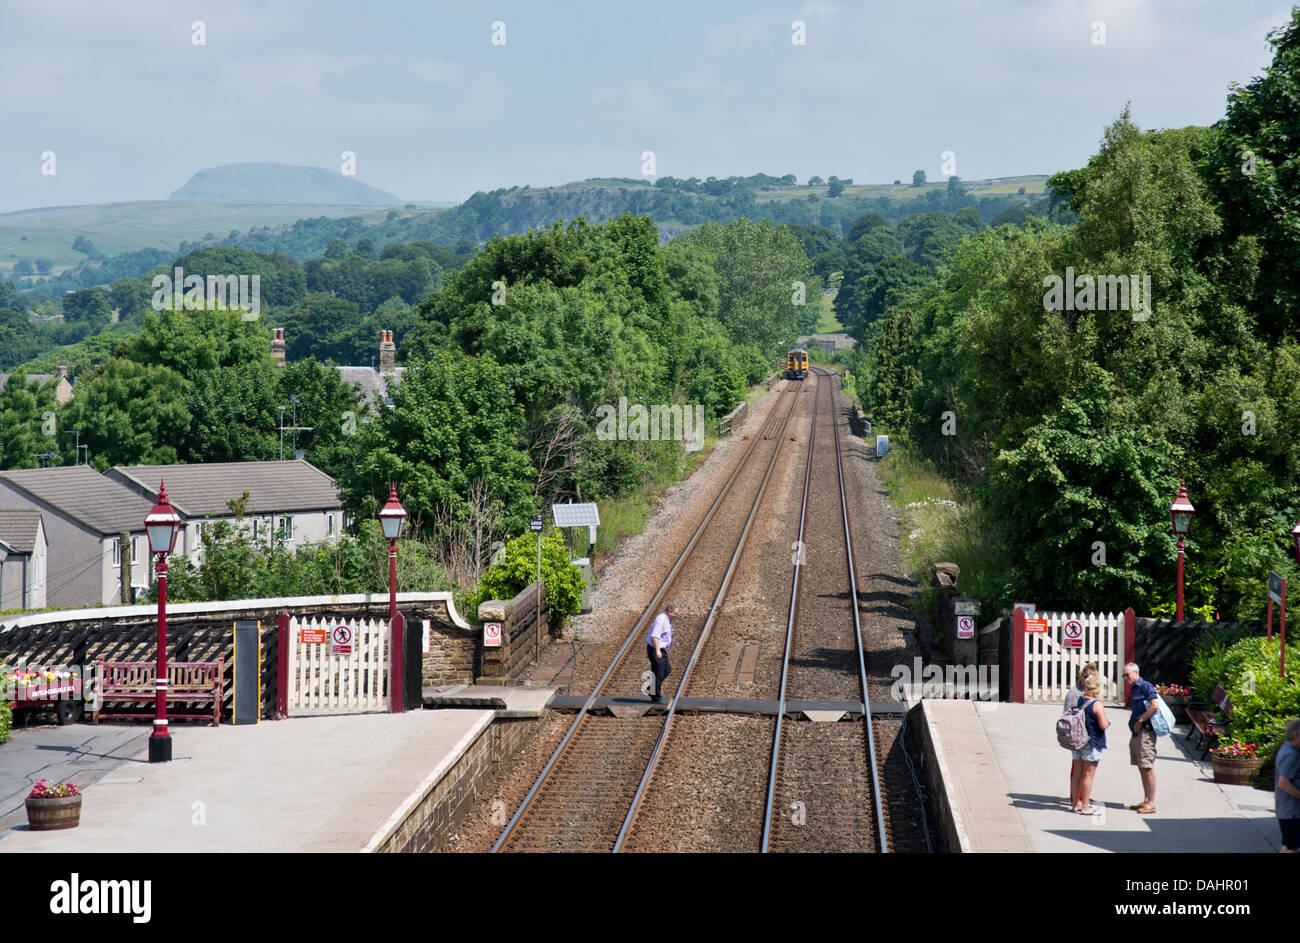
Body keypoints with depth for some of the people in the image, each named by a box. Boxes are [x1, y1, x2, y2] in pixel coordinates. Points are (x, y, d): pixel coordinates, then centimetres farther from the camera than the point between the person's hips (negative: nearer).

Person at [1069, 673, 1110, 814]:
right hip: (1091, 743, -6)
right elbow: (1103, 725, -19)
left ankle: (1077, 803, 19)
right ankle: (1085, 806, 0)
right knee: (1088, 774, -2)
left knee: (1077, 773, 13)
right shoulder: (1096, 704, -15)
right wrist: (1107, 722, 1)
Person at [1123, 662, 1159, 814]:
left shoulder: (1146, 686, -11)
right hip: (1136, 733, 10)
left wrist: (1140, 721, -17)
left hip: (1145, 733, -10)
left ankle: (1151, 804, -5)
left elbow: (1155, 706, -22)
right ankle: (1146, 801, 19)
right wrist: (1134, 723, 10)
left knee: (1148, 768, -7)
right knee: (1142, 768, 13)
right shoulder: (1134, 689, 17)